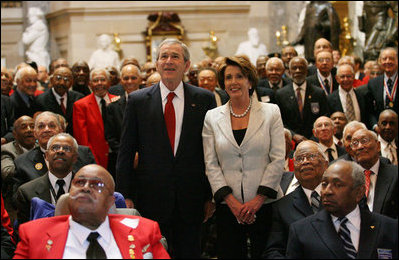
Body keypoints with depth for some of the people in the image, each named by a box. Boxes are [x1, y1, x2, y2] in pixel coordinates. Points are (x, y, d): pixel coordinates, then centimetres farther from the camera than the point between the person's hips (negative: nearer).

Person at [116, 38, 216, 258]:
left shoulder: (204, 99, 3)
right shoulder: (138, 100, 3)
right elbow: (126, 152, 3)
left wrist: (211, 196, 1)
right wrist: (125, 196, -2)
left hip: (191, 198, 1)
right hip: (151, 197, 0)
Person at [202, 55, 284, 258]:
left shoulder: (271, 112, 3)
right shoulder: (212, 117, 6)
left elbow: (278, 159, -2)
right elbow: (211, 165, 2)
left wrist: (258, 199, -10)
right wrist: (232, 201, -9)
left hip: (265, 204, -1)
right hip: (228, 207, 1)